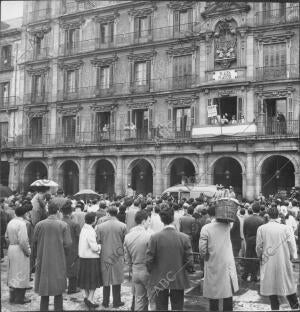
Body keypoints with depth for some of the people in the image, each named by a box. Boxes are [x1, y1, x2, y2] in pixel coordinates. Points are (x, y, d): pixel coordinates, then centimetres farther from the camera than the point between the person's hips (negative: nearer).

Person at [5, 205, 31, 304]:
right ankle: (19, 298, 7)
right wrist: (28, 251, -12)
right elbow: (23, 241, -23)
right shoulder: (21, 223, -19)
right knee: (21, 274, 2)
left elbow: (7, 237, 14)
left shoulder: (10, 222, 7)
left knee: (12, 274, 16)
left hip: (11, 249, 8)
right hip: (20, 251, -8)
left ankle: (12, 297, 26)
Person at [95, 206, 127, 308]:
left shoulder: (100, 226, -7)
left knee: (106, 280, 13)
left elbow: (98, 241, -3)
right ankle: (116, 302, 17)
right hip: (117, 255, -1)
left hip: (105, 256, 1)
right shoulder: (122, 226, -10)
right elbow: (124, 241, -3)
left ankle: (105, 302, 21)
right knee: (116, 280, 10)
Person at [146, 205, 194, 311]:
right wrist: (189, 268, 13)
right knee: (177, 308, 13)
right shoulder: (184, 238, -11)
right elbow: (189, 262, -9)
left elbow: (149, 260, -10)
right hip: (179, 281, 1)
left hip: (159, 282, 0)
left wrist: (152, 273, 9)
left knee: (161, 308, 12)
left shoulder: (155, 237, -12)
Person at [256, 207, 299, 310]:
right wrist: (290, 257, 10)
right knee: (288, 285, 15)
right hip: (284, 262, 0)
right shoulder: (286, 228, -8)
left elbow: (259, 247, -4)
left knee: (271, 286, 11)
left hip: (268, 263, 0)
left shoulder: (261, 228, -7)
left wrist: (261, 257, 14)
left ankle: (275, 307, 17)